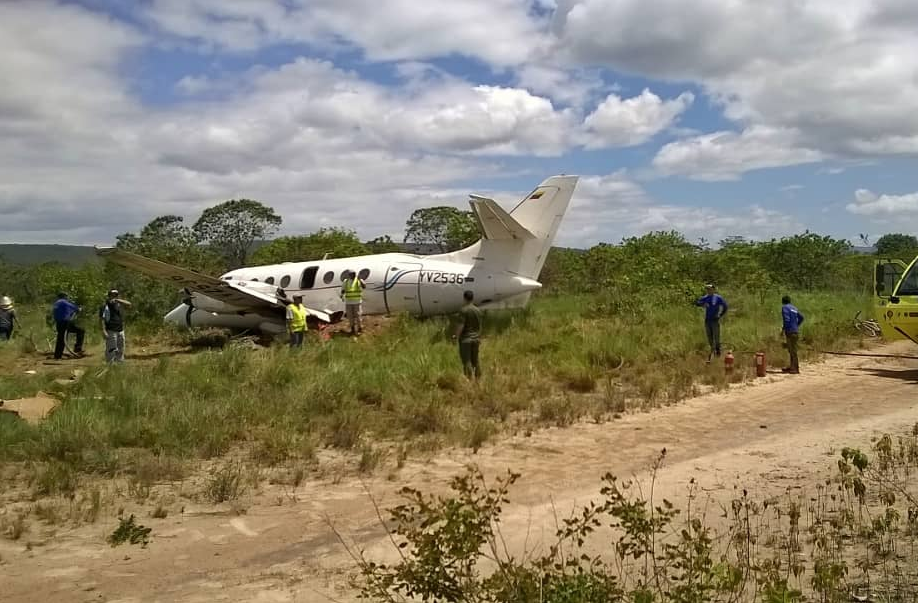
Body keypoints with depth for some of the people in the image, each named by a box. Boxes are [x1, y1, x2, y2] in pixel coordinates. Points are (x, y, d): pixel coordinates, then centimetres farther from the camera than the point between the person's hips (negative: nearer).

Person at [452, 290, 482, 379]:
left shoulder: (463, 310, -13)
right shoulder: (478, 310, 5)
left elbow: (461, 325, -18)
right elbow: (480, 326, 10)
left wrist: (456, 335, -6)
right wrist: (479, 338, 21)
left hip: (465, 338, -6)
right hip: (475, 338, 6)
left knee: (467, 361, -3)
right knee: (475, 361, 13)